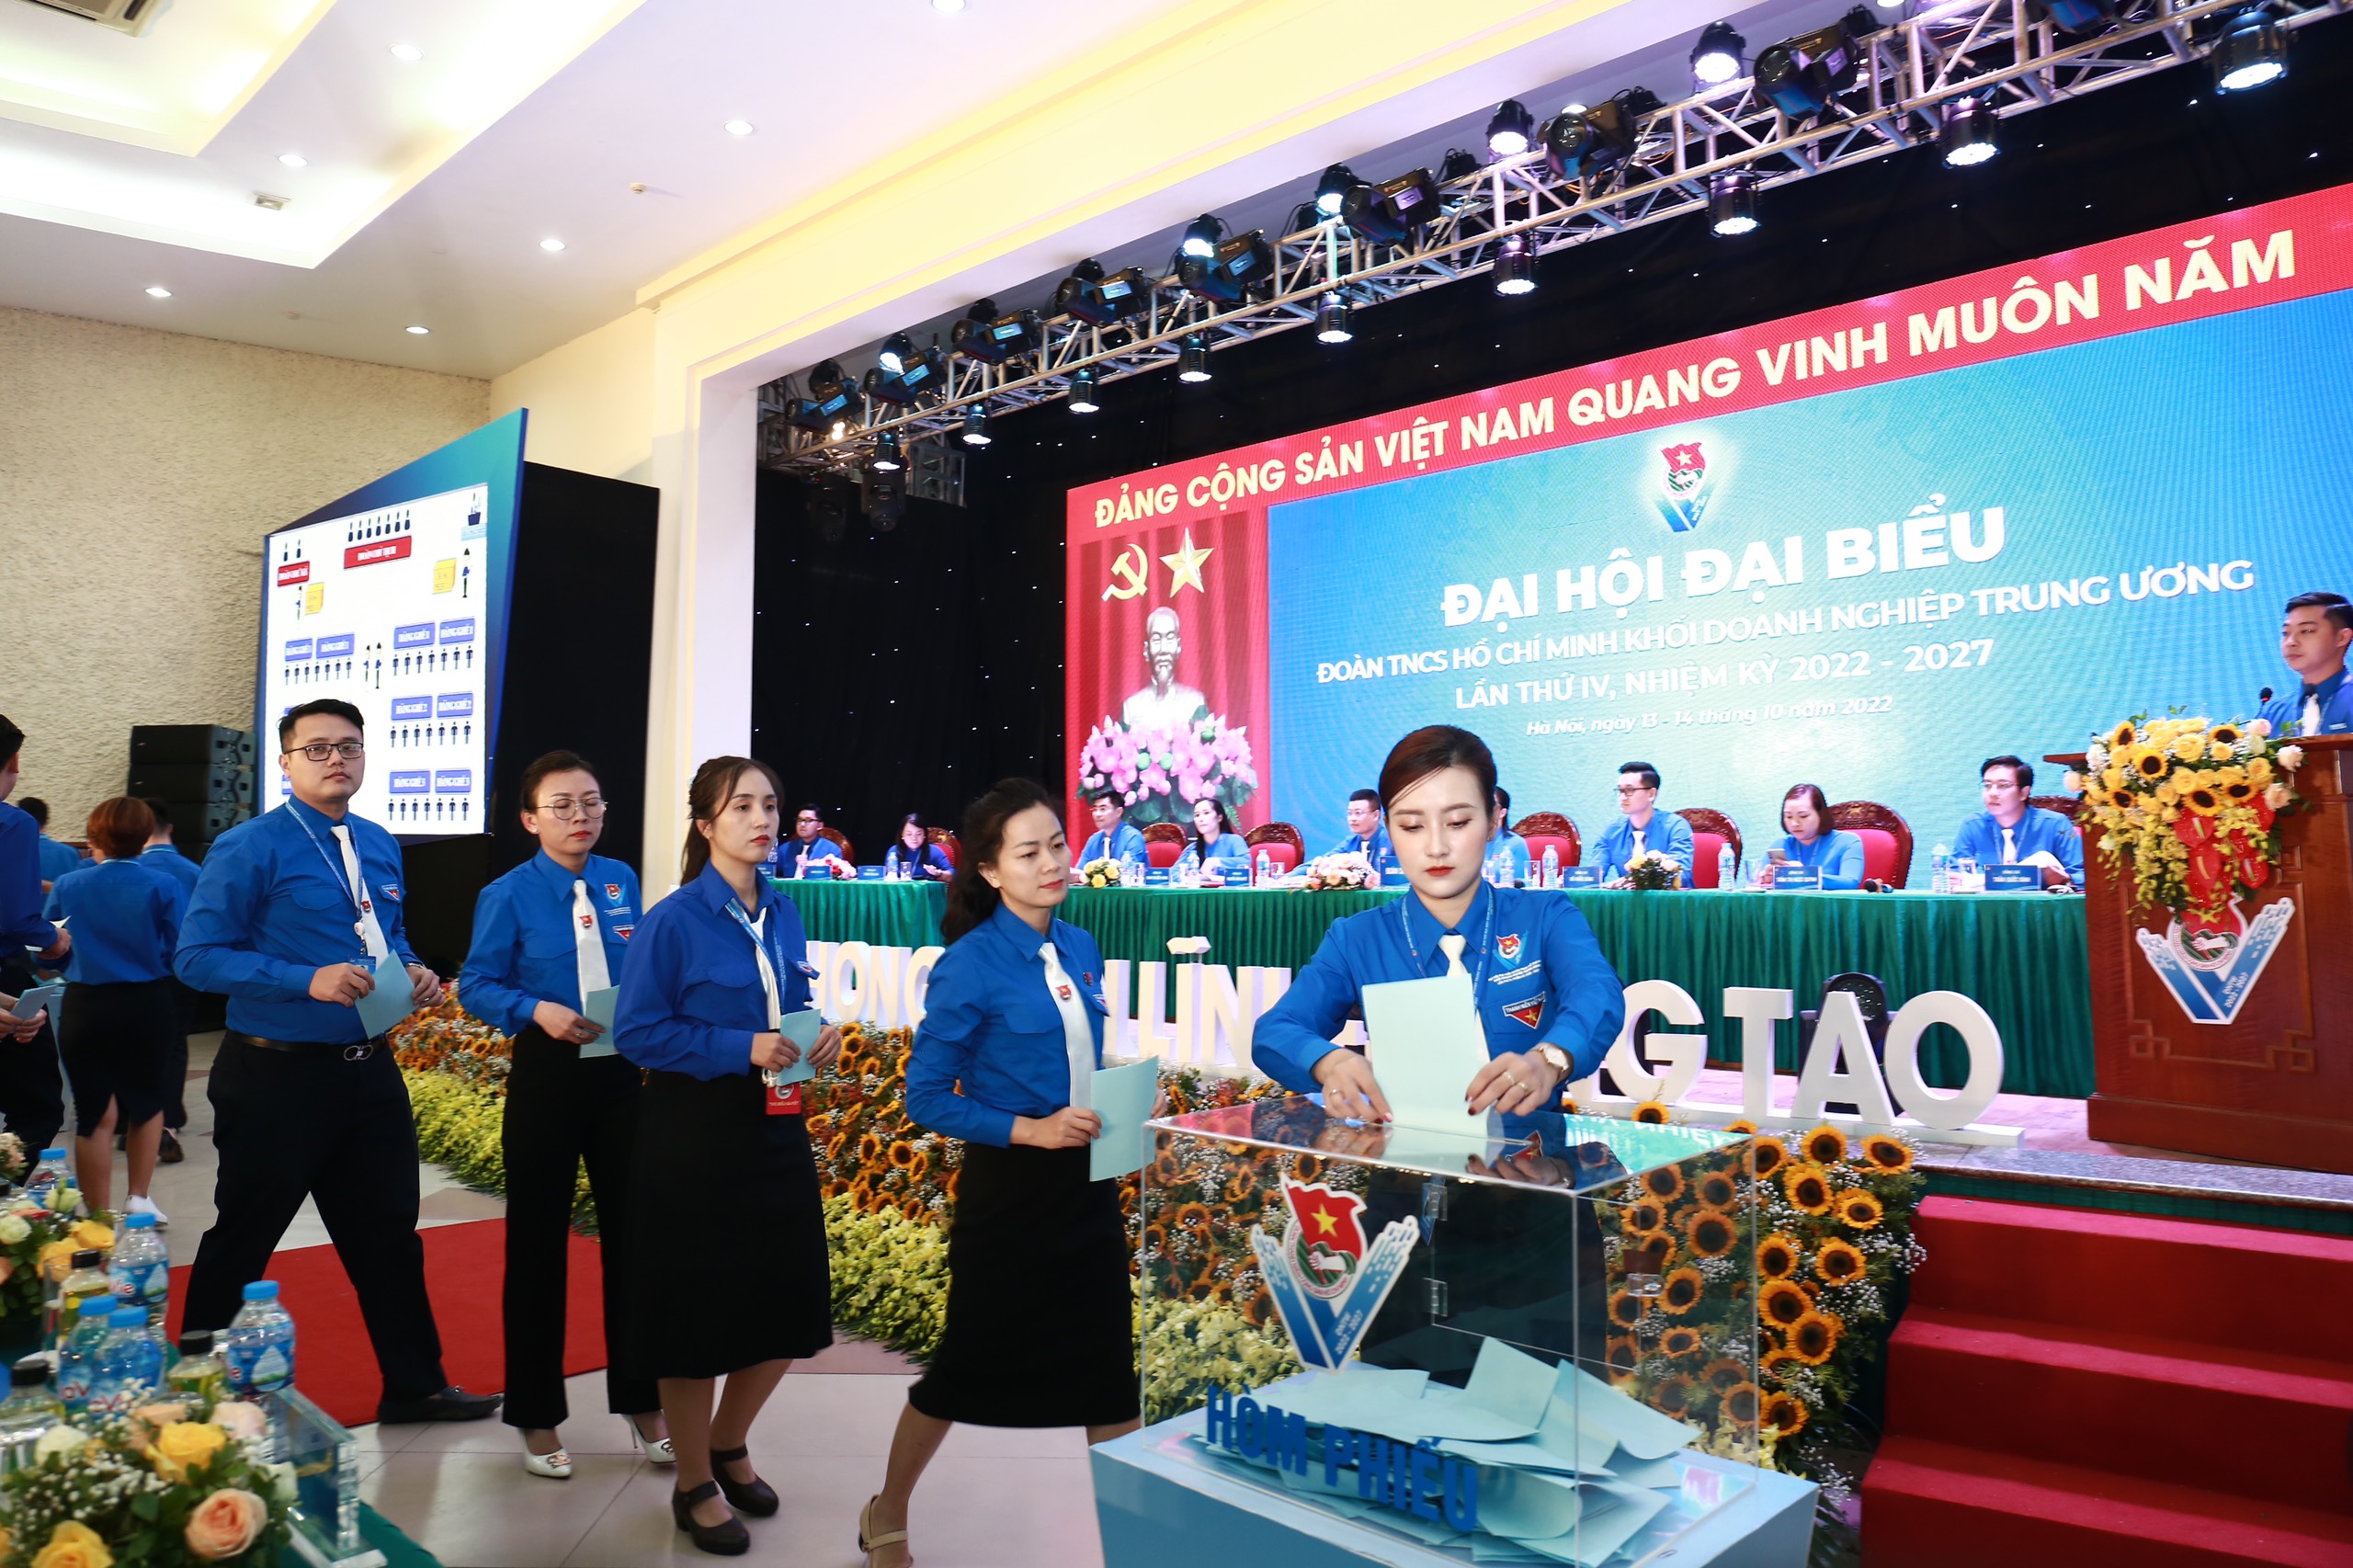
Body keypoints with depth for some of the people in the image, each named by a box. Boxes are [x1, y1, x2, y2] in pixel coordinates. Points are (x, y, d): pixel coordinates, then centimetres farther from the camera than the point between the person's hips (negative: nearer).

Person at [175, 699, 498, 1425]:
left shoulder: (380, 846, 9)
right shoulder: (249, 848, -10)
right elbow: (197, 956, -14)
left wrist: (413, 973, -1)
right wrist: (309, 980, -25)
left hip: (370, 1071, 6)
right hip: (277, 1074, -6)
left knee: (388, 1234, 14)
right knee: (240, 1244, 9)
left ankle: (414, 1386, 27)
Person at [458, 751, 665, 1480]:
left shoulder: (621, 882, 3)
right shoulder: (509, 895, -7)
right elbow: (478, 986, -6)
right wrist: (538, 1011, -22)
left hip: (621, 1076, 3)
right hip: (546, 1077, -3)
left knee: (630, 1235, 10)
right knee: (538, 1246, 8)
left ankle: (642, 1404, 26)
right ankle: (537, 1417, 24)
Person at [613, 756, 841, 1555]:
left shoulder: (784, 915, 6)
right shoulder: (673, 921, -12)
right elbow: (637, 1033, -14)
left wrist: (821, 1035, -5)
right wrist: (741, 1049, -23)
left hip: (776, 1130, 6)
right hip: (693, 1137, -6)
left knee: (790, 1307, 12)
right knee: (697, 1312, 6)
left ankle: (728, 1446, 38)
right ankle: (694, 1486, 28)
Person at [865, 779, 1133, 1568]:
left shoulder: (1081, 950, 4)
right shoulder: (969, 966, -15)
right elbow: (926, 1097, -13)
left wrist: (1112, 1108, 1)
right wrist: (1028, 1129, -22)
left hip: (1087, 1183, 5)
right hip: (1009, 1189, -5)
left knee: (1108, 1366, 10)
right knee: (970, 1364, 11)